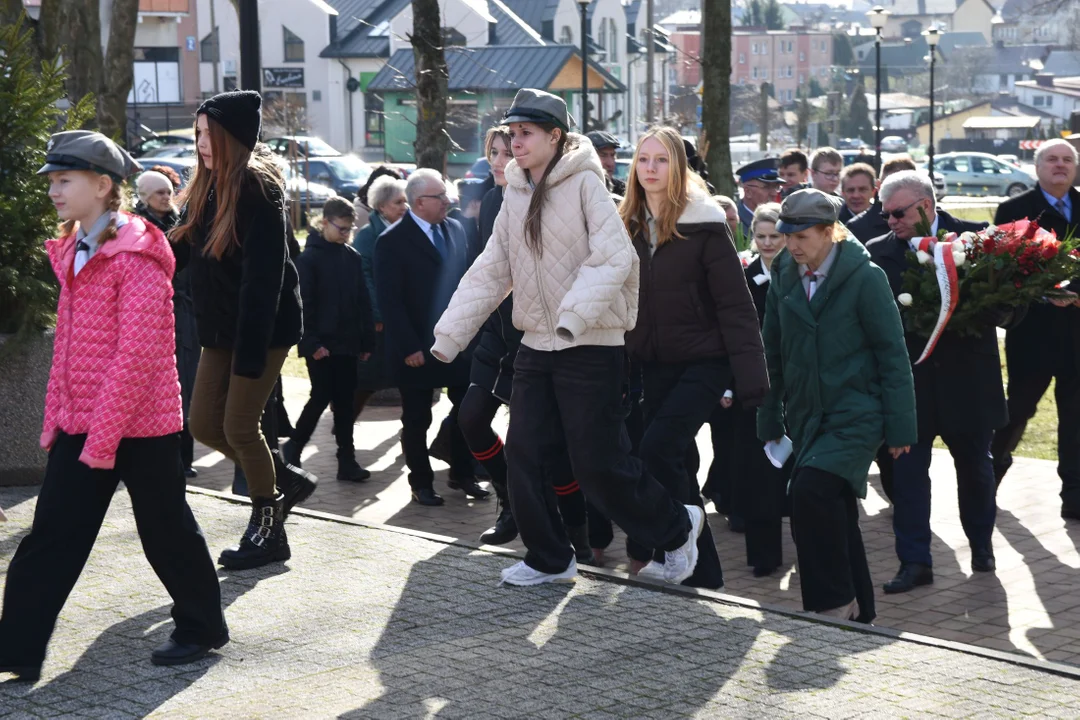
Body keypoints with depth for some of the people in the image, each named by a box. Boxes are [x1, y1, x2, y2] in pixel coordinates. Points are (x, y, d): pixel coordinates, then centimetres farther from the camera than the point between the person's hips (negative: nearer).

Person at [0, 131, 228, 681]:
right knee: (51, 535, 4)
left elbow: (137, 357, -21)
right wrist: (55, 419, 12)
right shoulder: (72, 252, 10)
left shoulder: (138, 256, -16)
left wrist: (103, 438, -21)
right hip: (79, 426, 8)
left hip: (139, 426, -7)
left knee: (166, 532, 8)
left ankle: (201, 629, 26)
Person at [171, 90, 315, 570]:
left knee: (239, 426, -3)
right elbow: (182, 249, 10)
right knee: (204, 424, 8)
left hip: (263, 328, -8)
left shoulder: (258, 191, -17)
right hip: (221, 330, 8)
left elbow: (263, 278, -22)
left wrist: (251, 352, -26)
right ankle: (284, 481, 28)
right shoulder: (205, 189, 8)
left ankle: (267, 528, 14)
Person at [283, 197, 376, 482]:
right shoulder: (309, 258, -7)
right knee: (321, 396, -4)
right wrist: (311, 343, -15)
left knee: (344, 400, 5)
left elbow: (363, 302, 10)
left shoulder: (353, 257, 8)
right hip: (320, 344, -5)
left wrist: (367, 341, 7)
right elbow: (303, 304, -10)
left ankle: (347, 460, 8)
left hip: (347, 343, 5)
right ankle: (293, 448, 15)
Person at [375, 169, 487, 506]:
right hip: (417, 349, -5)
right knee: (416, 419, 6)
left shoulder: (455, 229, 6)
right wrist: (409, 348, -16)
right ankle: (421, 484, 18)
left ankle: (462, 475, 24)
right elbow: (389, 301, -13)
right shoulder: (393, 241, -11)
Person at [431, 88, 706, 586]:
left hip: (591, 347, -7)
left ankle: (675, 527, 18)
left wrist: (574, 315, -32)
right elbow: (490, 272, 12)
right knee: (524, 451, 6)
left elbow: (614, 259, -20)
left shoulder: (585, 184, -10)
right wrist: (449, 335, 5)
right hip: (536, 344, 7)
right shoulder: (515, 195, 10)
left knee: (597, 463, -4)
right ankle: (548, 558, 21)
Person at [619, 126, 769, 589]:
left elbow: (735, 305, -12)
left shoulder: (704, 225, -10)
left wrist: (751, 378, -18)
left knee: (658, 451, -19)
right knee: (673, 464, 8)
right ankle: (704, 573, 17)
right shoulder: (628, 227, 5)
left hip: (703, 363, -6)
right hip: (653, 365, 6)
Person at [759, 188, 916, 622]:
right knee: (834, 513, 11)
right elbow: (773, 353, 12)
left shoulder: (864, 277, -9)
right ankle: (856, 613, 24)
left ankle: (835, 603, -12)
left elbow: (892, 354, -7)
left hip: (855, 416, -6)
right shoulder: (783, 277, 6)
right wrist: (770, 420, 10)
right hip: (806, 418, 6)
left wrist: (900, 425, -8)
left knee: (811, 489, -25)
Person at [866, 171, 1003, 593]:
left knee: (975, 466, 15)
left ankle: (981, 544, 36)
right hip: (909, 379, 0)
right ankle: (914, 562, 6)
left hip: (967, 378, 0)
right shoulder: (879, 252, -1)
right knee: (907, 471, -1)